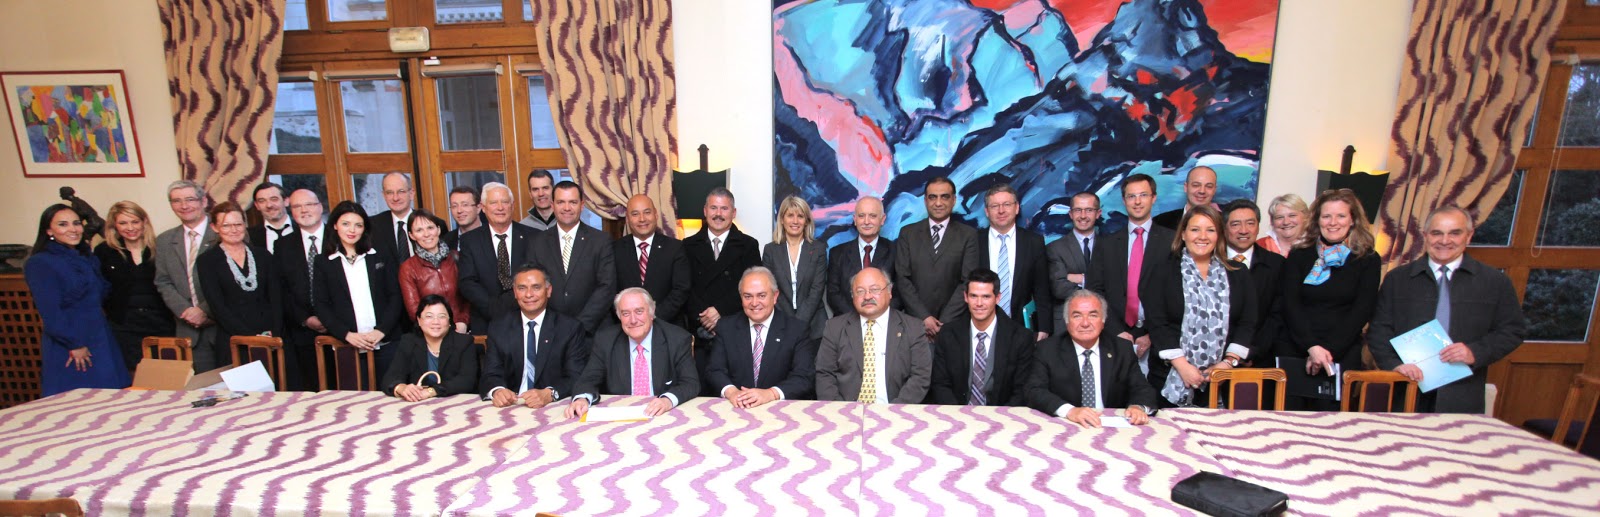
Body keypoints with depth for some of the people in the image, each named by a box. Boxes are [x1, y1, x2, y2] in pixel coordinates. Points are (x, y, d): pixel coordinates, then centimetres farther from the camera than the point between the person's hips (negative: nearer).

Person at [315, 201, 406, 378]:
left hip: (385, 342, 0)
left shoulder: (379, 257, 10)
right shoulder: (324, 264, 9)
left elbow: (395, 296, 5)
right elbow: (322, 306, 5)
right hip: (349, 347, 0)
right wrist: (347, 334, -9)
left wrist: (381, 330, -8)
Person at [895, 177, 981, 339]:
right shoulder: (907, 233, 6)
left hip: (953, 324, -1)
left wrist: (944, 322, -12)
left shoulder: (969, 235, 3)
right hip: (914, 321, 1)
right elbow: (902, 278, 0)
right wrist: (923, 317, -9)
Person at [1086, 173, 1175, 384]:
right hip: (1116, 337, 1)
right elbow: (1095, 291, 5)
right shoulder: (1106, 244, 10)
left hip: (1157, 340, -1)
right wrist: (1116, 331, -5)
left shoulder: (1172, 241, 4)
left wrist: (1153, 334, -7)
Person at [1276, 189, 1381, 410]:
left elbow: (1362, 312, -1)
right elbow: (1291, 306, 0)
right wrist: (1312, 347, -13)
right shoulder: (1298, 256, 7)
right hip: (1293, 350, 0)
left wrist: (1328, 352, -11)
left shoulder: (1369, 260, 7)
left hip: (1342, 354, 0)